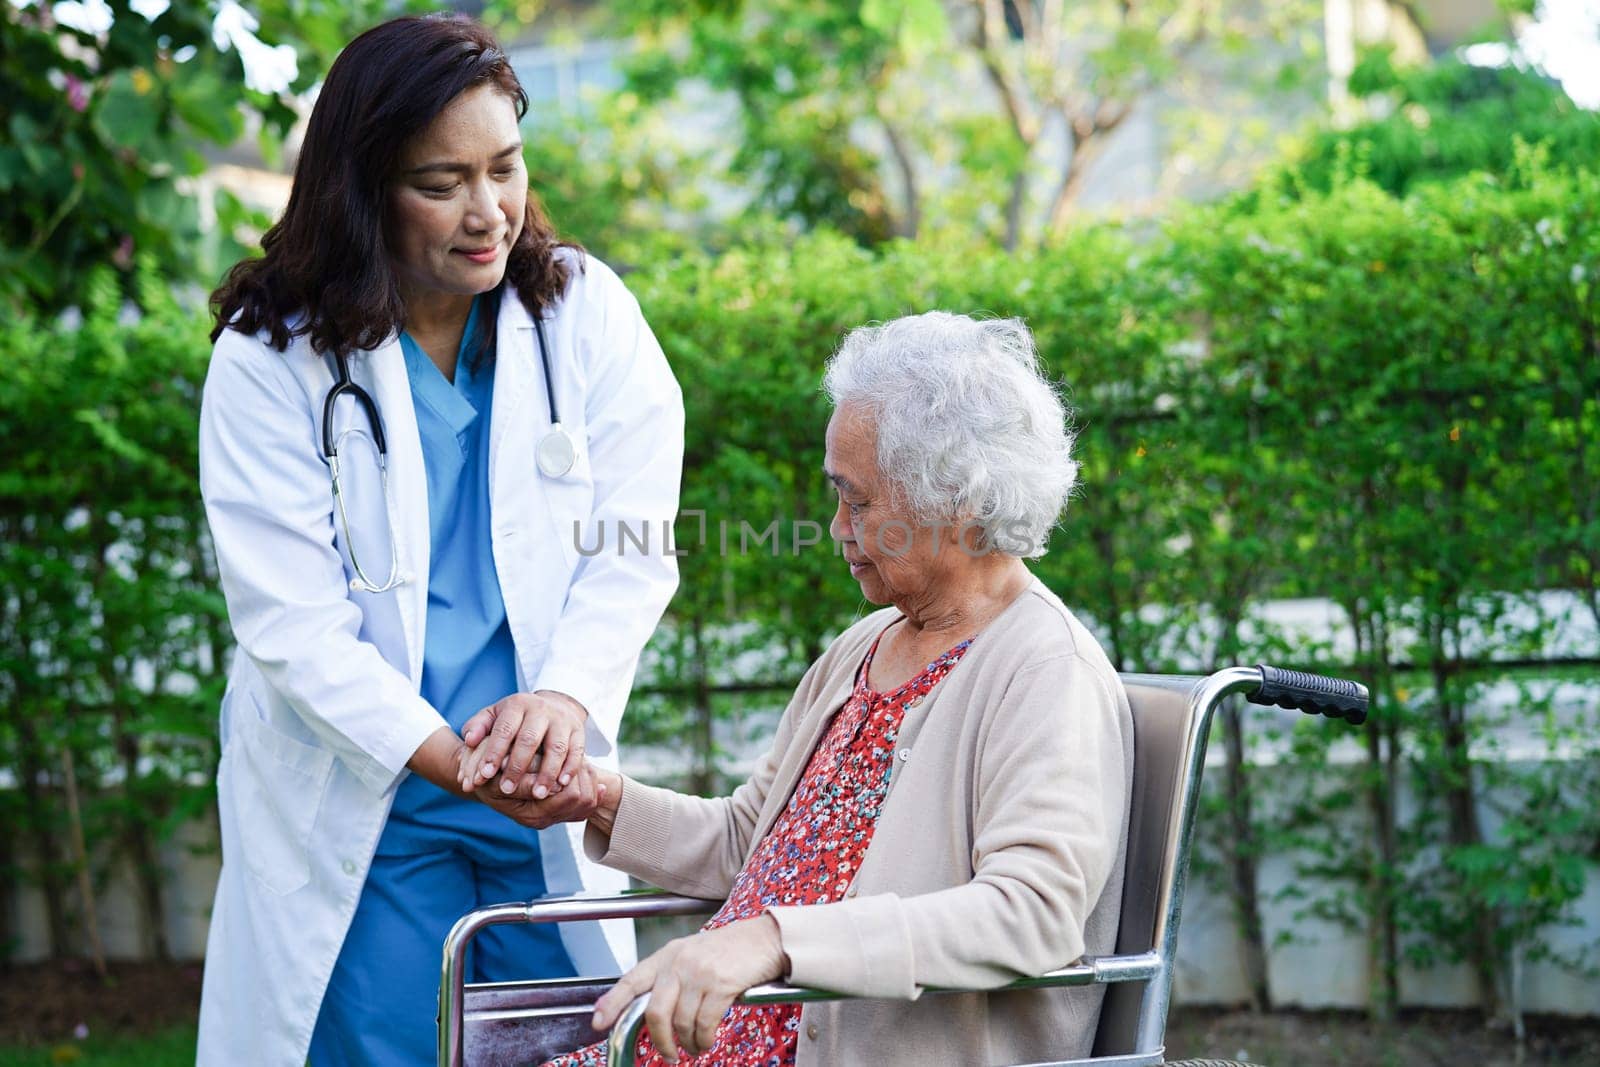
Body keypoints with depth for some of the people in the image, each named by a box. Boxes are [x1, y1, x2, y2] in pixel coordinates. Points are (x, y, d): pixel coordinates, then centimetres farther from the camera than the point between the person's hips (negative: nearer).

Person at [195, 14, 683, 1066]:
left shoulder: (587, 316, -1)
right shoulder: (273, 360, -7)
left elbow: (632, 555, -5)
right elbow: (290, 625, -13)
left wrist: (565, 695, -24)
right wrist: (452, 760, -25)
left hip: (548, 795, 2)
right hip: (361, 810, -2)